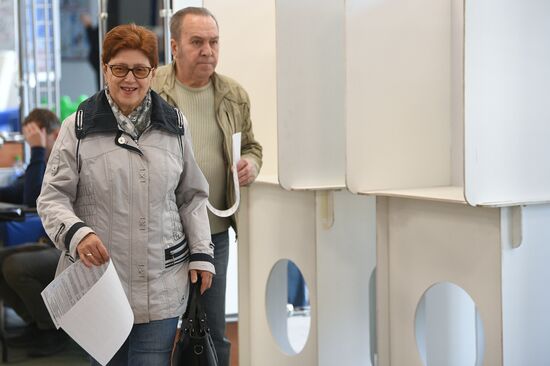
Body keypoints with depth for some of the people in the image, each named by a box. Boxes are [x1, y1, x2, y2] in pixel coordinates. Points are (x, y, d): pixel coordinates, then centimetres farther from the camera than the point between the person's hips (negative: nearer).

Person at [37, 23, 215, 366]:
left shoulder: (175, 125, 6)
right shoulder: (78, 128, -2)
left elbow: (192, 197, 13)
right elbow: (53, 198, -1)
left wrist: (201, 253, 6)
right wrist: (75, 232, -21)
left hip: (162, 288, 1)